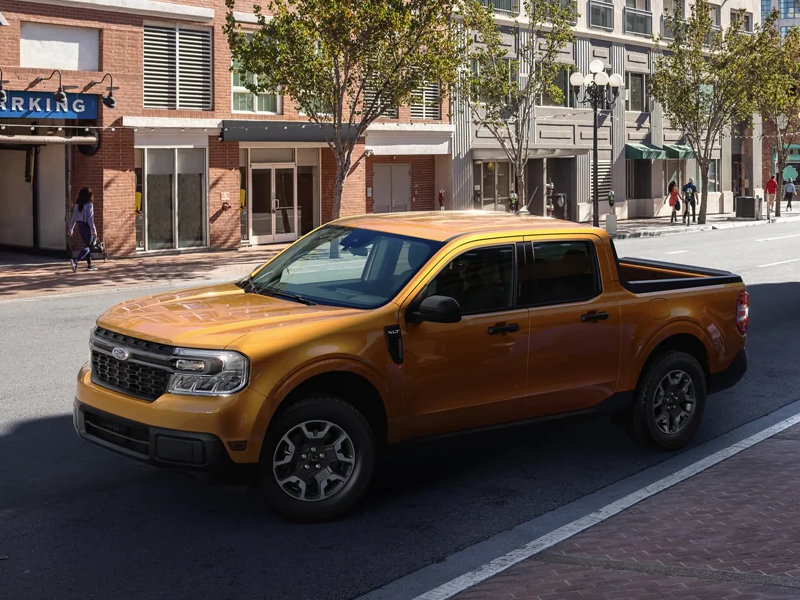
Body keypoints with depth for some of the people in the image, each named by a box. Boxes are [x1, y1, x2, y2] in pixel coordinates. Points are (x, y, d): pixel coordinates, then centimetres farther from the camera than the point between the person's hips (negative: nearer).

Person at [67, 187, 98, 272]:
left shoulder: (77, 205, 5)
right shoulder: (89, 205, -14)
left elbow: (74, 217, 8)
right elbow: (90, 218, -18)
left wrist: (71, 228, 14)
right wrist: (94, 229, -17)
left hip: (80, 226, 7)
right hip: (87, 226, -7)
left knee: (87, 245, 18)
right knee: (87, 247, -4)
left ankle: (89, 264, 23)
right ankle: (75, 260, -24)